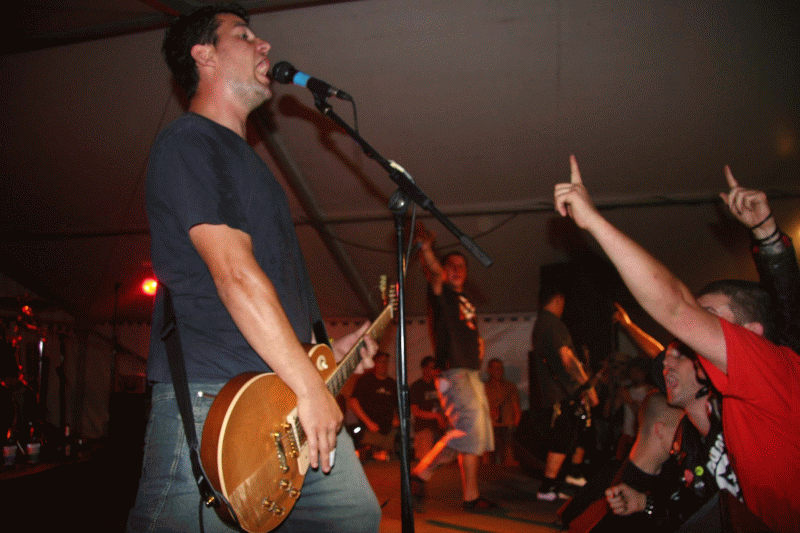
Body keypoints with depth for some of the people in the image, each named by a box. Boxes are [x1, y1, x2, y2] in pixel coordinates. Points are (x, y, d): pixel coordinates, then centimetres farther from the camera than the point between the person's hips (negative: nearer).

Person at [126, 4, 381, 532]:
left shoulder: (246, 157, 23)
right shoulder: (187, 143, -8)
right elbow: (234, 274, -20)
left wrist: (329, 348, 18)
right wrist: (310, 385, -21)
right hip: (210, 405, -9)